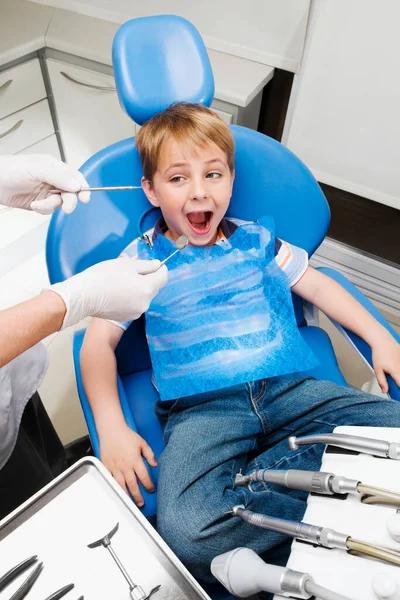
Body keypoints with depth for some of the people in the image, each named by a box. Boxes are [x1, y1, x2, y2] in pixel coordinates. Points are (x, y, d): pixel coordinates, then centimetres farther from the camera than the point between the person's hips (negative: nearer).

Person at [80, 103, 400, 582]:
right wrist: (111, 428, -10)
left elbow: (317, 285, 22)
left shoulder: (257, 239, 16)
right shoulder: (141, 261, 9)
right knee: (185, 530, -31)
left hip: (290, 387, 4)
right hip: (202, 409, -3)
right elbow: (97, 344, 4)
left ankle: (249, 478, -12)